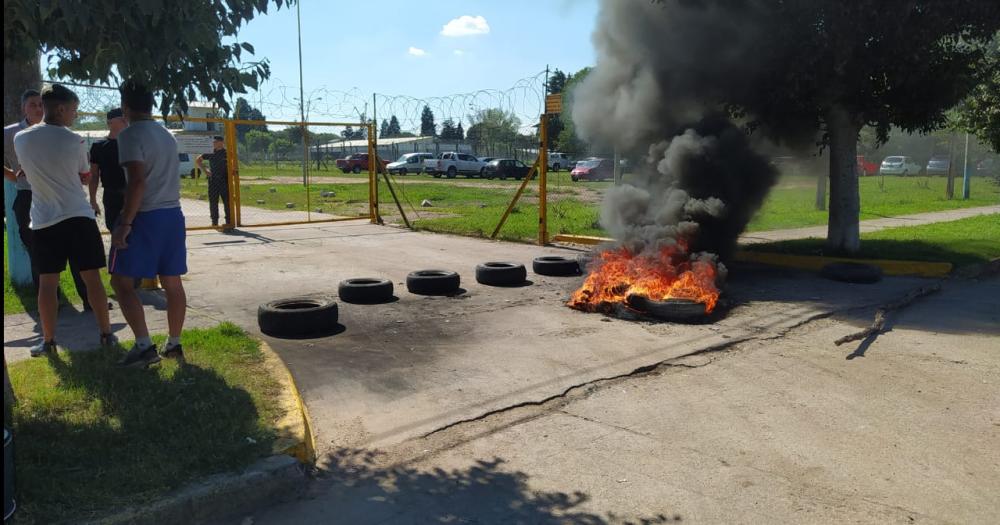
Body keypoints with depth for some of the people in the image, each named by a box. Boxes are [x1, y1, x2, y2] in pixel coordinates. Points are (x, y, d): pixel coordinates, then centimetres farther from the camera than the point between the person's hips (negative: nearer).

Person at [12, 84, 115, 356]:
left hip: (44, 221, 2)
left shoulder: (20, 138, 3)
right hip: (79, 217, -2)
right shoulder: (74, 140, -5)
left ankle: (48, 341, 10)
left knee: (47, 282, 6)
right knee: (92, 278, 4)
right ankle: (106, 334, 10)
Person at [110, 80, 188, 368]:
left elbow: (137, 182, -20)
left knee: (122, 281, 1)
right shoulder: (167, 135, 14)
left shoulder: (131, 135, -11)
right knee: (172, 282, 11)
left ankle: (144, 346, -5)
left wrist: (125, 223, -18)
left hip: (145, 217, -8)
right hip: (173, 215, 8)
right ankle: (174, 344, 19)